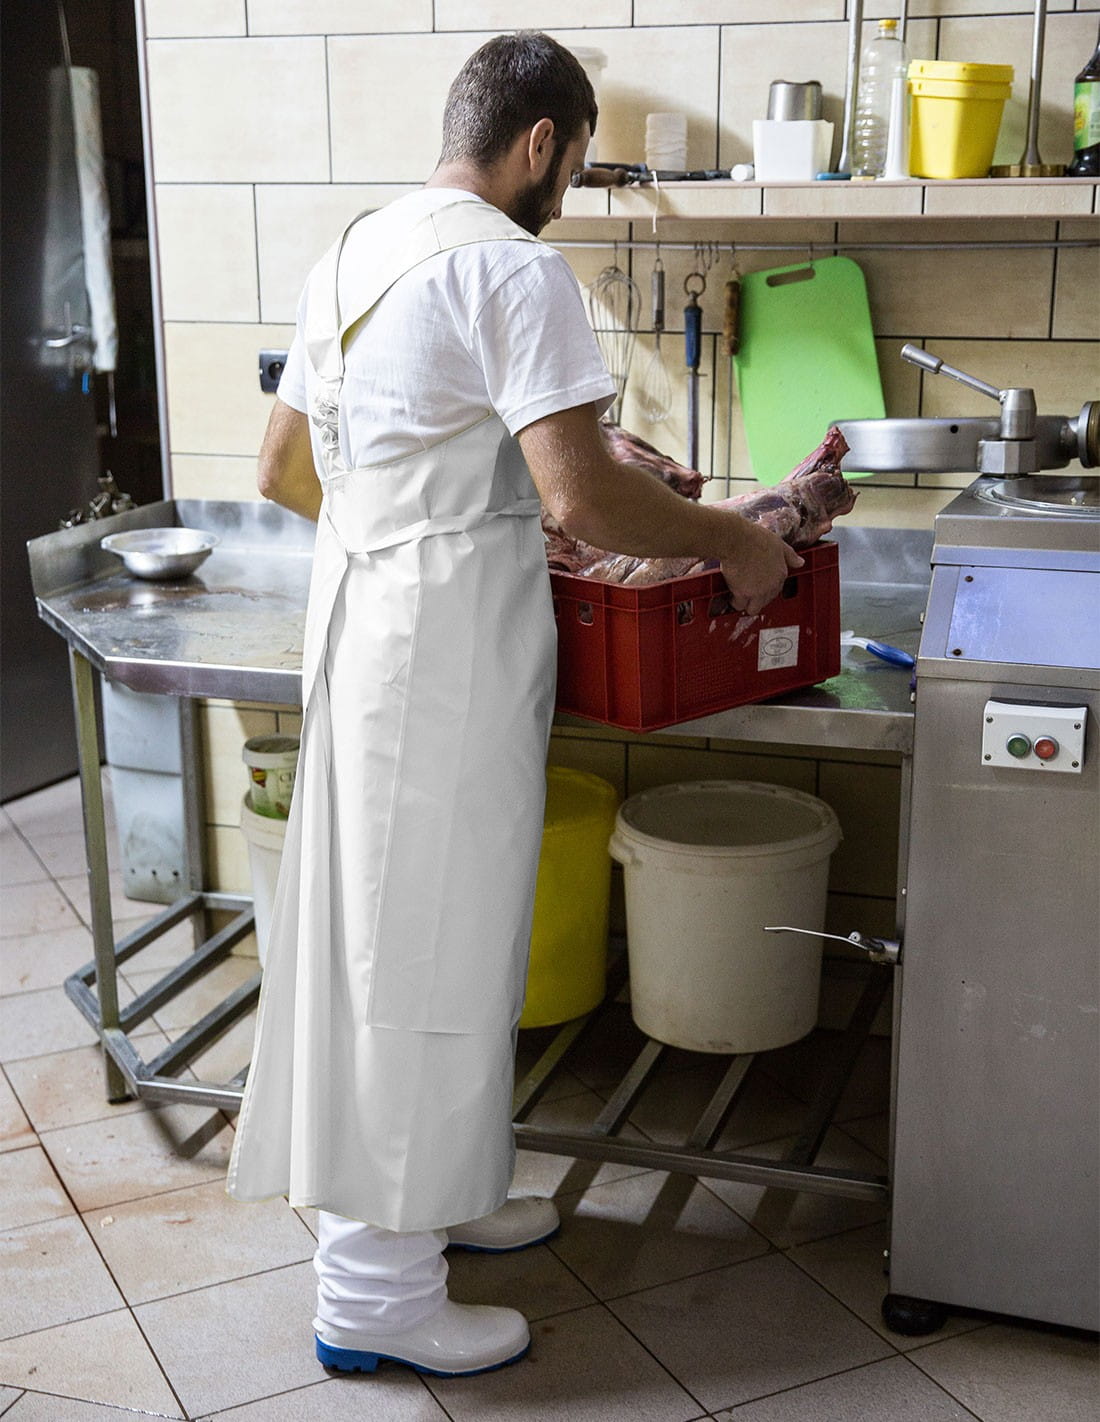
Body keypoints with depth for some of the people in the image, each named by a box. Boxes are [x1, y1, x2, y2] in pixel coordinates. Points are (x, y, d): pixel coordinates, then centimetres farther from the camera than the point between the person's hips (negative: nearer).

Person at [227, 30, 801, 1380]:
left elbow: (281, 472, 18)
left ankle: (436, 1187, 33)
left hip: (356, 611, 9)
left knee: (385, 926, 17)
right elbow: (580, 491, -23)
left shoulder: (353, 253, 14)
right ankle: (375, 1289, 10)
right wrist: (736, 542, -9)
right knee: (429, 944, -1)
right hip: (448, 645, -9)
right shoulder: (512, 267, -14)